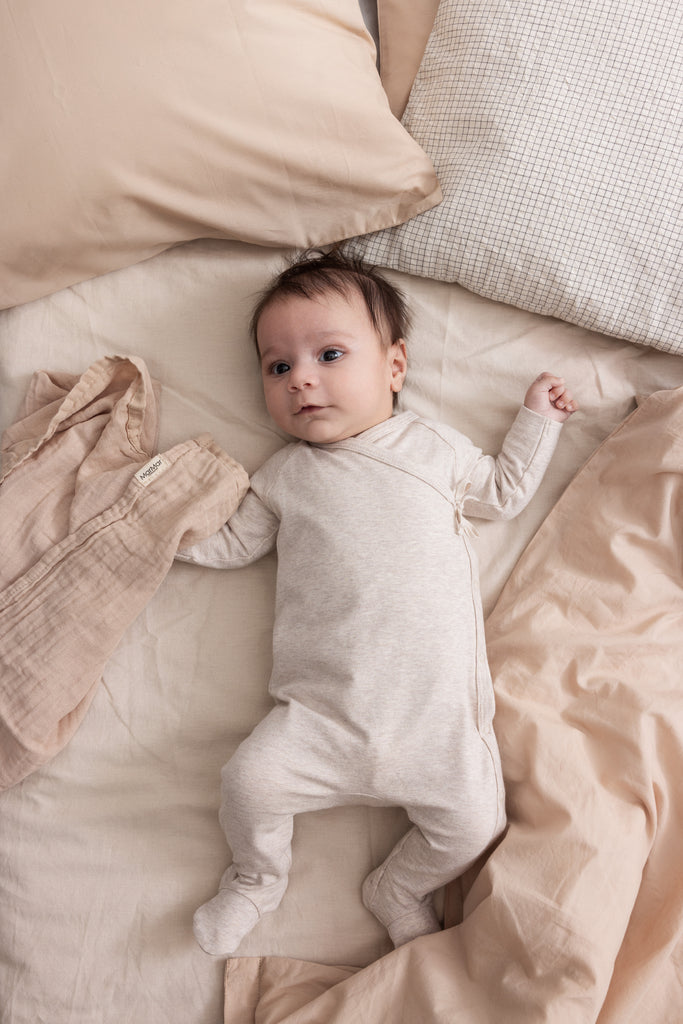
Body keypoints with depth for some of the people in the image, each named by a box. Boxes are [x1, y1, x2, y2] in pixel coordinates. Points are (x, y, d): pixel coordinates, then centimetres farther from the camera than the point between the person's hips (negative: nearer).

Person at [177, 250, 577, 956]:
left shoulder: (435, 447, 11)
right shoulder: (285, 475, 12)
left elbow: (503, 493, 24)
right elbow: (234, 542, 20)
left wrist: (535, 418, 22)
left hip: (436, 712, 0)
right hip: (321, 713, 0)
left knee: (475, 824, -9)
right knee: (248, 782, -15)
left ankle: (400, 889, 24)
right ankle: (256, 878, 20)